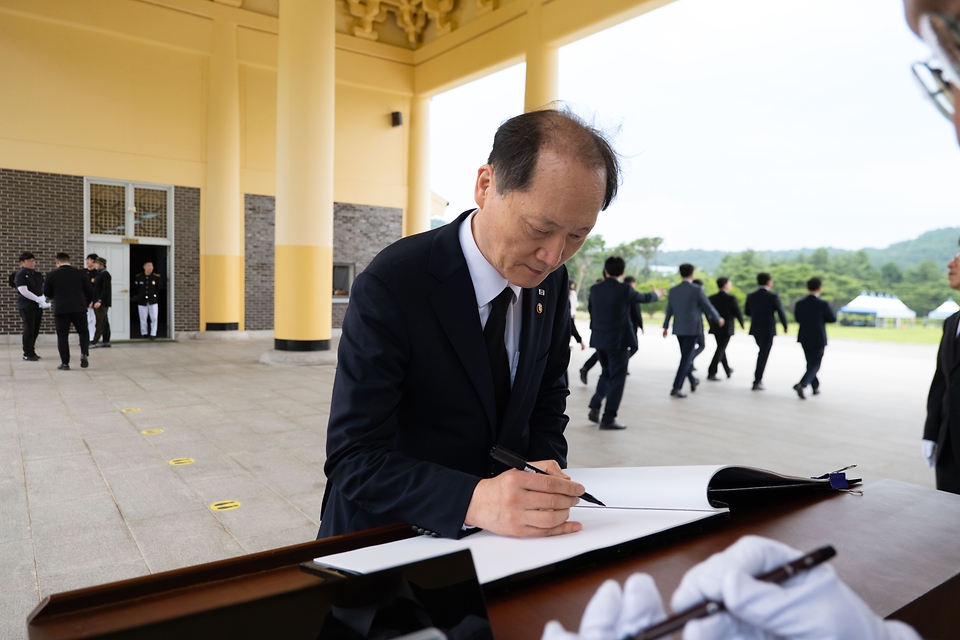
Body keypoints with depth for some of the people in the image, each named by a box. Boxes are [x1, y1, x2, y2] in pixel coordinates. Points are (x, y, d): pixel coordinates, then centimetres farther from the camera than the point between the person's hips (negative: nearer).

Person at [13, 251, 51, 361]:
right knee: (29, 330, -5)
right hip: (26, 306, -6)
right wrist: (38, 299, -19)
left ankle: (32, 351, 19)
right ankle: (27, 354, 2)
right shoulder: (20, 275, -6)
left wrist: (43, 299, -2)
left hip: (38, 306, 6)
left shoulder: (38, 274, 12)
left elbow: (43, 288, 18)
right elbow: (23, 291, -16)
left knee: (36, 330, 9)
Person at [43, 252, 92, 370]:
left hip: (60, 309, -1)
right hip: (79, 309, 1)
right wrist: (86, 304, 22)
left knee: (62, 336, 6)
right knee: (83, 332, 15)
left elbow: (47, 293, 8)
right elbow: (90, 292, 5)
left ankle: (65, 363, 5)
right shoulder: (80, 273, 3)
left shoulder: (51, 275, 1)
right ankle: (84, 353, -8)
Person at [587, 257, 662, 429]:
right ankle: (608, 418, 3)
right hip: (618, 340, -5)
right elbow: (643, 298, 6)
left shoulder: (595, 289, 0)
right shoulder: (625, 289, -12)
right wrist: (657, 294, 28)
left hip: (599, 339, 6)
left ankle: (595, 407, 15)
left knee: (606, 373, 22)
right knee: (617, 378, 2)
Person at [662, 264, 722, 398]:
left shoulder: (673, 291, 3)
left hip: (678, 329, 5)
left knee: (686, 356, 20)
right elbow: (708, 307, -5)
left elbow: (669, 310, 13)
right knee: (686, 358, -3)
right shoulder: (697, 290, -12)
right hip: (692, 328, -5)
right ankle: (676, 387, -8)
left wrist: (666, 327, 26)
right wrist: (718, 319, 12)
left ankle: (692, 381, 37)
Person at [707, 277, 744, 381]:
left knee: (721, 349, 19)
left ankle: (728, 371, 33)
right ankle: (711, 373, -11)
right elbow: (738, 313, -9)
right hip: (727, 328, -6)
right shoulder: (731, 298, -13)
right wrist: (742, 324, 9)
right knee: (720, 350, -4)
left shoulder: (712, 298, 2)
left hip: (715, 328, 6)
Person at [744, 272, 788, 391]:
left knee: (763, 352, 24)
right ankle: (757, 382, 2)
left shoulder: (751, 296, 0)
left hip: (755, 329, 5)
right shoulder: (773, 297, -13)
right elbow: (781, 312, -9)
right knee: (763, 355, 1)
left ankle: (759, 377, 22)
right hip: (768, 330, -5)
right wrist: (785, 326, 5)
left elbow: (747, 311, 9)